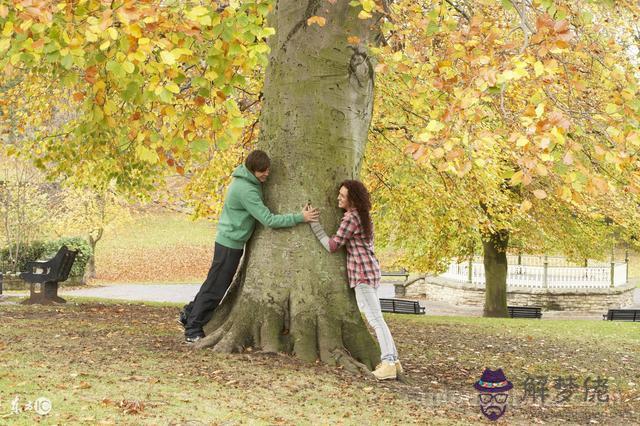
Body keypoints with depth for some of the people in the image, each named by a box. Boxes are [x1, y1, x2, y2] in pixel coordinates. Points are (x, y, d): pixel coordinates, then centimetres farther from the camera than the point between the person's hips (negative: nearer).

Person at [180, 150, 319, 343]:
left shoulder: (247, 180, 4)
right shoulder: (246, 190, -26)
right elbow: (268, 219, -26)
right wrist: (300, 218, -25)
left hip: (231, 240, 9)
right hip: (230, 242, -9)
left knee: (215, 283, 19)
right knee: (215, 287, 0)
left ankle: (190, 314, 30)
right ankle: (193, 329, 8)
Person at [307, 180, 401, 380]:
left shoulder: (351, 218, -13)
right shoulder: (363, 216, 16)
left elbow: (332, 246, -11)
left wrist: (313, 222, -9)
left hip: (361, 271, -10)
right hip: (370, 269, 10)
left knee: (375, 319, -12)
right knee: (376, 317, 13)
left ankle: (388, 363, -16)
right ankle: (393, 360, 13)